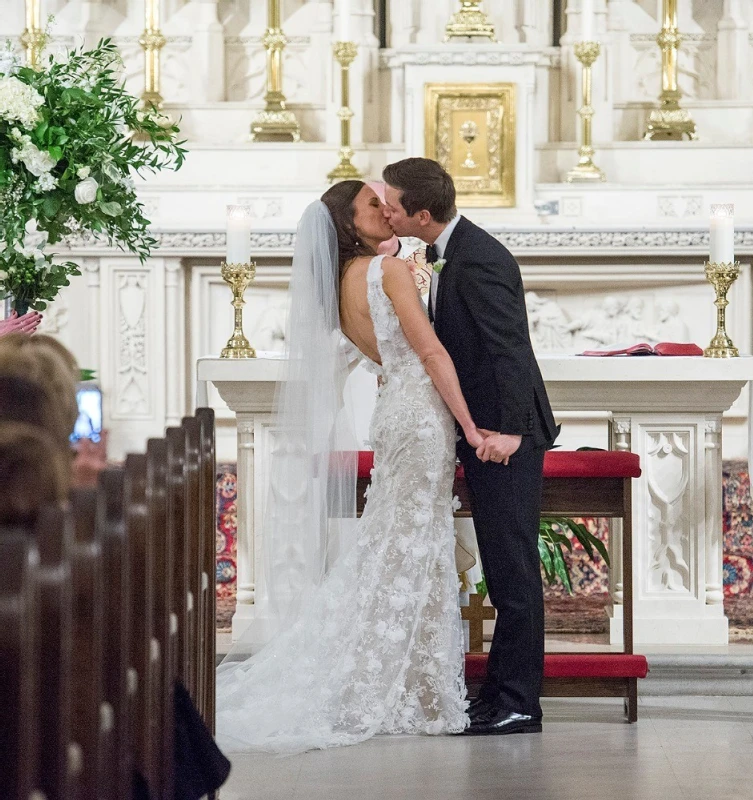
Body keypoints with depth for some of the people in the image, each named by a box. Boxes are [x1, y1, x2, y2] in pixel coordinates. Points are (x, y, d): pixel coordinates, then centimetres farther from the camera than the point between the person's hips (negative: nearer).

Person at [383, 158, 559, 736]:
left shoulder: (479, 260, -19)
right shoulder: (451, 254, 12)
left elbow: (509, 347, -24)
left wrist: (508, 429, -28)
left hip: (505, 438, -10)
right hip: (484, 433, 10)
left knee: (513, 569, -6)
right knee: (504, 572, 14)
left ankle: (518, 704, -2)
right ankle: (502, 690, 21)